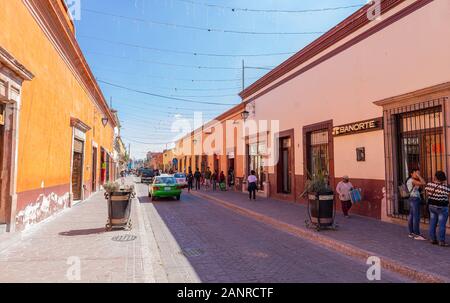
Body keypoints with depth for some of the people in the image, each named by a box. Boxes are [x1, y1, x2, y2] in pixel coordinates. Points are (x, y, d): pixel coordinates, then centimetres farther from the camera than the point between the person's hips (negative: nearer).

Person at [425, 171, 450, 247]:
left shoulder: (429, 184, -5)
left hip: (431, 206, 5)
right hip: (442, 208, -5)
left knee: (432, 223, 12)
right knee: (442, 225, 2)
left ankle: (432, 239, 19)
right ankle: (441, 241, 5)